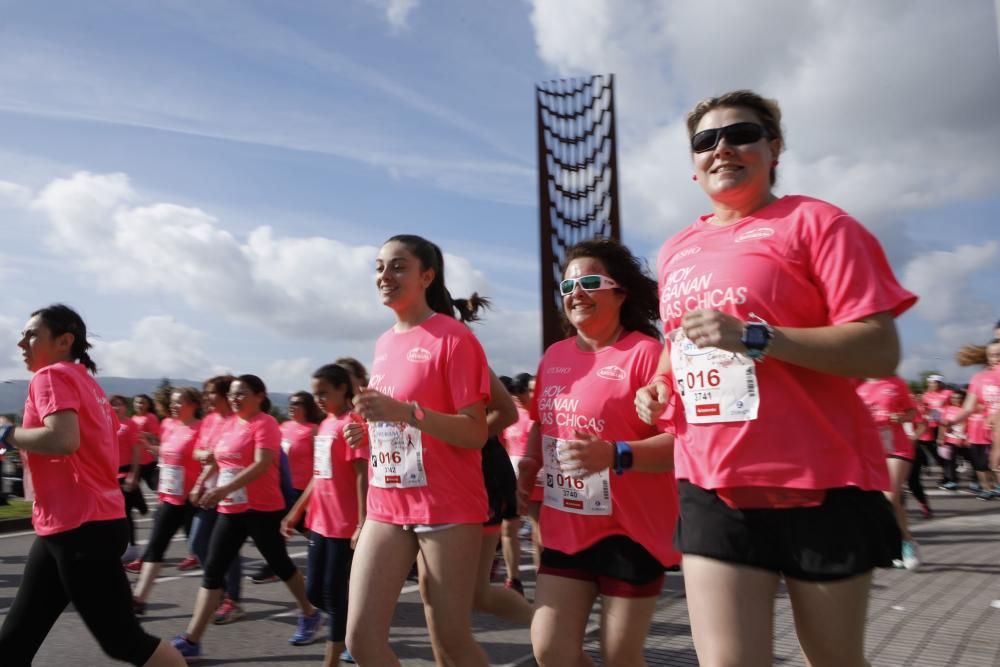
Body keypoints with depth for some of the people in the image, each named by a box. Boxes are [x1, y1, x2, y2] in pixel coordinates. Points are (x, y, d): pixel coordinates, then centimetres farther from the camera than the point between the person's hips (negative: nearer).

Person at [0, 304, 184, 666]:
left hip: (81, 529, -10)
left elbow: (63, 439, -29)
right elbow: (107, 445, 19)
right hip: (65, 528, 10)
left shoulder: (51, 376, -11)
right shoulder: (86, 381, 16)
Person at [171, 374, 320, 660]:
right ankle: (191, 640, 7)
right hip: (231, 510, 7)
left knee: (280, 565, 9)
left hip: (262, 509, -7)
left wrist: (223, 489, -33)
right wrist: (204, 485, 7)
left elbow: (262, 465, -26)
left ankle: (310, 614, 30)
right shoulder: (231, 423, 9)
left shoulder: (265, 423, -14)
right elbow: (222, 460, 21)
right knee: (212, 571, 3)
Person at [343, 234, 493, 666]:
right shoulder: (383, 343, 11)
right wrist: (367, 432, 2)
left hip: (447, 509, -6)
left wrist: (407, 412, -29)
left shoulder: (453, 337, -11)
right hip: (387, 506, 7)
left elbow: (476, 433, -16)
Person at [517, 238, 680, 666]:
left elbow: (681, 440, -20)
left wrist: (614, 455, -34)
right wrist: (529, 466, 4)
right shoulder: (554, 356, 6)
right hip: (565, 528, 6)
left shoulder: (645, 352, -14)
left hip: (630, 530, -5)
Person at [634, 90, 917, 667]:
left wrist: (755, 337, -23)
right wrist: (663, 385, 6)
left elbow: (882, 352, -14)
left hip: (820, 486, -3)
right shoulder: (676, 251, 12)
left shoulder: (814, 223, -5)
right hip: (713, 488, 4)